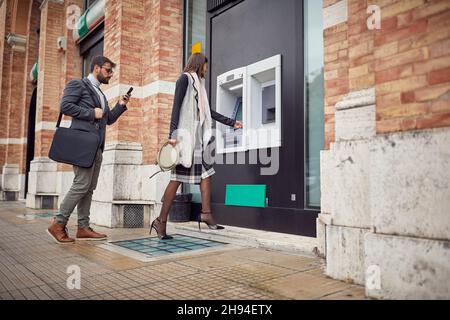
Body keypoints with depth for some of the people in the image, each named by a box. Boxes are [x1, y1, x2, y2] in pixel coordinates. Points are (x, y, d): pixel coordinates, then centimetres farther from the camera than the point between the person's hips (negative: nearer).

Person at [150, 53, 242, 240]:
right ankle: (161, 221, -3)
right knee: (178, 178, -9)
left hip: (198, 136, 9)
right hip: (185, 135, -9)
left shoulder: (198, 84, 23)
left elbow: (209, 112, 27)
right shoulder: (185, 79, 0)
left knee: (206, 173, 4)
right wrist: (172, 134, -21)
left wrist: (232, 123, 32)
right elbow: (176, 107, -11)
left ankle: (206, 214, 9)